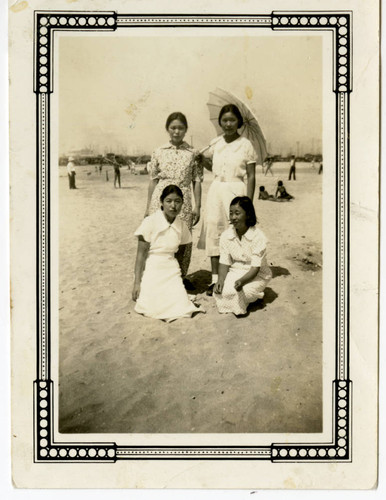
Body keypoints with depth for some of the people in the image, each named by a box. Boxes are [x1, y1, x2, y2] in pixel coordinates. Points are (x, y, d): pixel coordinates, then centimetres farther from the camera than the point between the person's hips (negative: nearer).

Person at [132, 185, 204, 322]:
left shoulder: (182, 225, 2)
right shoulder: (150, 222, -10)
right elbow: (141, 253, -9)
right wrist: (137, 282, -12)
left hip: (171, 270, 3)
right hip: (151, 270, -3)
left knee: (182, 307, -17)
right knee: (154, 308, -17)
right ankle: (144, 294, 12)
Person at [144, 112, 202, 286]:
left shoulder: (192, 153, 6)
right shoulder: (159, 152, 6)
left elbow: (197, 181, 6)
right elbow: (153, 180, 9)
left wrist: (197, 206, 0)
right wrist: (148, 207, 7)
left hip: (183, 200, 0)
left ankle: (182, 276, 19)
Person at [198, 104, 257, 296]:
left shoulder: (245, 145, -2)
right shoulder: (216, 143, 10)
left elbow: (251, 176, -4)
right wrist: (199, 155, 12)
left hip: (236, 190, -4)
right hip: (216, 190, 4)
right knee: (214, 231, 2)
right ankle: (215, 279, 11)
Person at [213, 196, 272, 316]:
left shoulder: (258, 237, -20)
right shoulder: (226, 236, -6)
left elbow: (255, 268, -21)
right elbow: (224, 262, -2)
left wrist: (242, 281, -38)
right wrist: (220, 280, -20)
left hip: (257, 276, -3)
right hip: (235, 273, 4)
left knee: (234, 292, -29)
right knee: (220, 290, -25)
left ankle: (257, 295, 3)